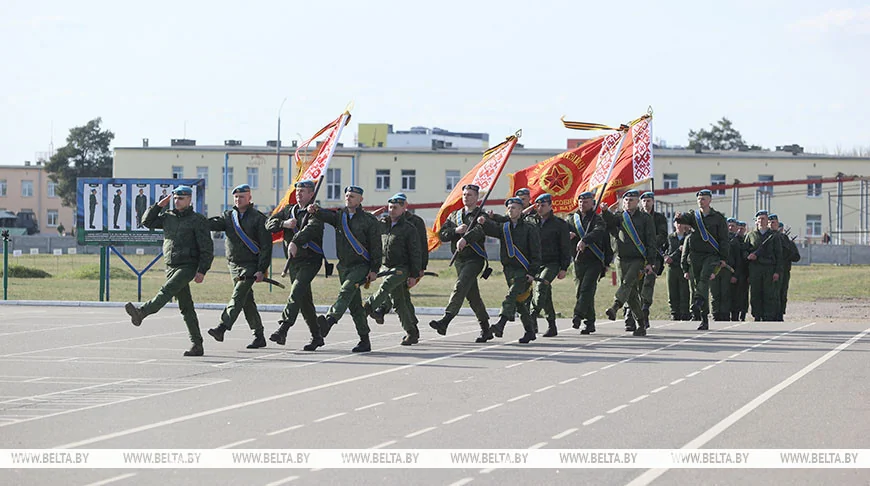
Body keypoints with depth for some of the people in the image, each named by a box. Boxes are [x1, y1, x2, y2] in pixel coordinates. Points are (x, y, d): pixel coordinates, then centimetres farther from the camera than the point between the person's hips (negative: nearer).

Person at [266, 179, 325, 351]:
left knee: (296, 293, -23)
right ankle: (316, 337, 18)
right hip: (294, 260, 7)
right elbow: (269, 224, 9)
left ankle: (282, 330, -32)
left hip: (310, 261, -7)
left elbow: (311, 228, -27)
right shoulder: (289, 210, 15)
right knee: (304, 300, 10)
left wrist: (295, 242, -42)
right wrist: (284, 224, -12)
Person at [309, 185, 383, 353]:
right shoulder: (340, 216, 11)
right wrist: (315, 210, -28)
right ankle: (365, 340, 13)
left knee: (347, 290, -29)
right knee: (354, 305, 7)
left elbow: (376, 246, -5)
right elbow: (327, 216, -5)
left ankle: (329, 320, -47)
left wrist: (374, 270, -11)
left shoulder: (369, 220, -4)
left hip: (362, 266, -6)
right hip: (344, 266, 6)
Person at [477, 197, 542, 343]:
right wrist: (484, 222, -29)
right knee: (520, 302, 10)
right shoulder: (504, 228, 14)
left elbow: (535, 253, -5)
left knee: (512, 295, -21)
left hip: (523, 270, -6)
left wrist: (532, 272, -12)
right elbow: (493, 229, -7)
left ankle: (501, 324, -34)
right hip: (509, 269, 6)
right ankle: (530, 331, 19)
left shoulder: (529, 228, -1)